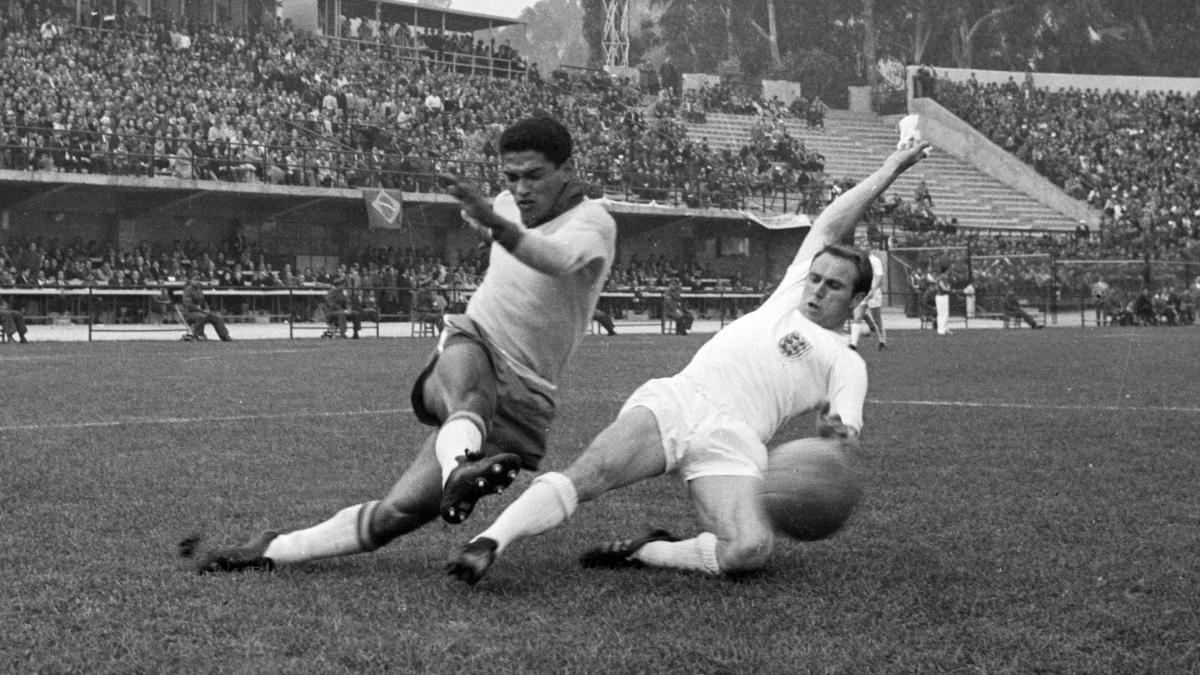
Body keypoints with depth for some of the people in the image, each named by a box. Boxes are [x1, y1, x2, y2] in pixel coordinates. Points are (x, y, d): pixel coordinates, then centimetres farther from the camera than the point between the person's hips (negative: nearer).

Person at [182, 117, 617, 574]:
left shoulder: (593, 222, -12)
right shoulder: (509, 205, 8)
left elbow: (560, 260, -41)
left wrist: (496, 225, -56)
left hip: (519, 406, -2)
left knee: (395, 515, -16)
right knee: (471, 389, -40)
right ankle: (459, 473, -70)